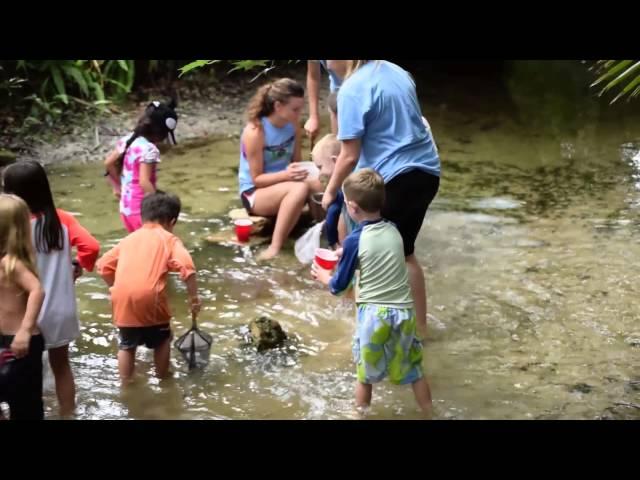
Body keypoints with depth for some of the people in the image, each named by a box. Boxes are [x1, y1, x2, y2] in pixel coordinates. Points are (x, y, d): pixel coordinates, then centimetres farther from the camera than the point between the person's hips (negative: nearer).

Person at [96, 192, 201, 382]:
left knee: (126, 345, 22)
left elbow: (104, 266, 19)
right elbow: (186, 267, -8)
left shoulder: (129, 238, 21)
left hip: (122, 298, 3)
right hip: (150, 298, -3)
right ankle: (162, 377, 34)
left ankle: (126, 383, 27)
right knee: (162, 339, 22)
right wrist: (194, 296, -1)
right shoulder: (169, 239, 8)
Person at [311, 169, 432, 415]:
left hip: (373, 314, -4)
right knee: (414, 371, 17)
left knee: (365, 374, 15)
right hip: (404, 312, 4)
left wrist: (323, 276, 17)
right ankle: (429, 414, 25)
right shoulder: (393, 231, 1)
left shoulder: (354, 240, -13)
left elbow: (339, 286, -3)